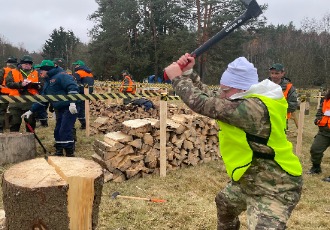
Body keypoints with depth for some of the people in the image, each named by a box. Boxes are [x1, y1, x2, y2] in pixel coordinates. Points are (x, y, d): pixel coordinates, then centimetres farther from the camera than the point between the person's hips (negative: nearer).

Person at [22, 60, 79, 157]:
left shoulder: (61, 76, -10)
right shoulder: (47, 82, 20)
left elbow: (73, 87, -23)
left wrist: (72, 103, -32)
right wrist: (31, 110, 20)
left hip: (70, 109, -10)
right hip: (59, 110, 10)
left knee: (65, 131, -11)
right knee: (58, 131, 13)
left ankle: (70, 154, -1)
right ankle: (59, 152, 26)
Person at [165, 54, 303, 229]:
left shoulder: (253, 107, -32)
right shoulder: (247, 99, -1)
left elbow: (203, 104, -31)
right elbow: (211, 98, 4)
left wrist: (177, 77, -17)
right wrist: (188, 73, 0)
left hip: (274, 189, -10)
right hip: (248, 179, 11)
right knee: (224, 203, 30)